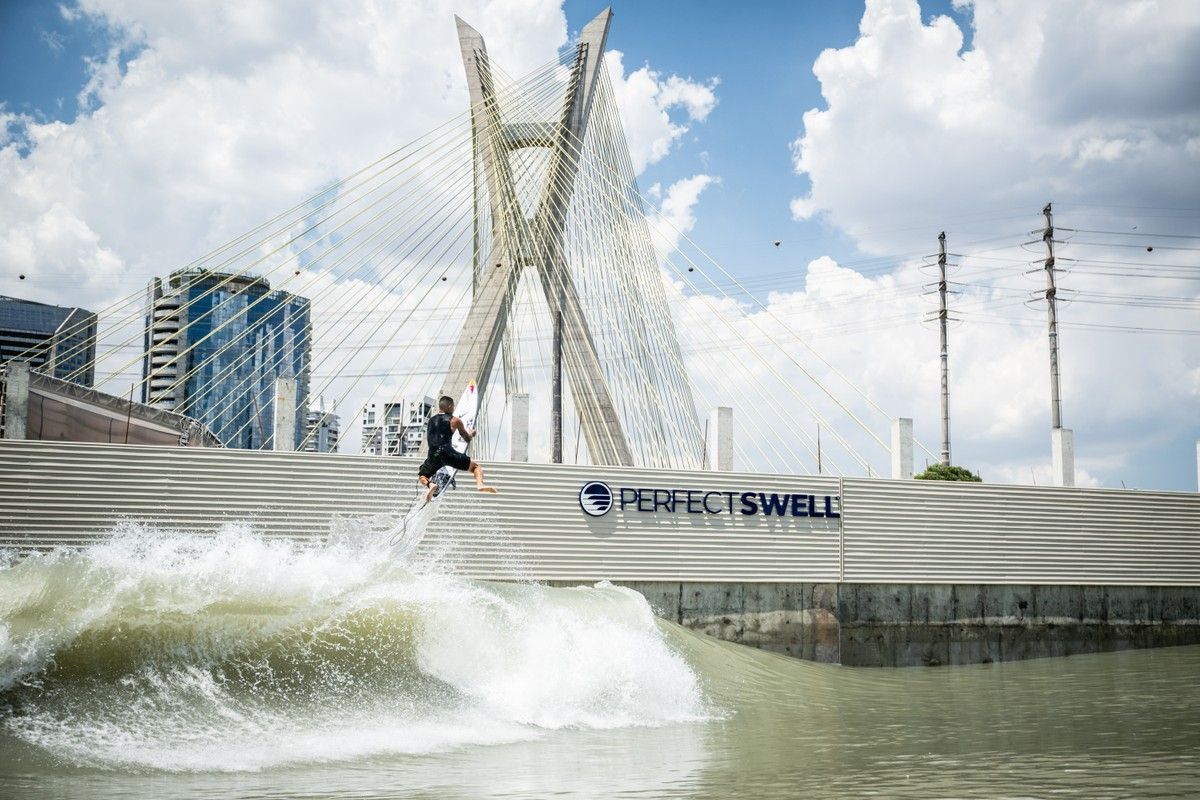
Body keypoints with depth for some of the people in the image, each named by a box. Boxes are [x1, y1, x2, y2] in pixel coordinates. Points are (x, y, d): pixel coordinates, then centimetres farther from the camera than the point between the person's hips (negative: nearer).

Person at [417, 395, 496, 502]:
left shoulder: (431, 421, 22)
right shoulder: (454, 420, 9)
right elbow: (468, 439, 17)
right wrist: (471, 434, 42)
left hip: (433, 456, 3)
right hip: (447, 453, -3)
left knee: (422, 475, 27)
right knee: (476, 467, 5)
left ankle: (430, 484, -8)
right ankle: (480, 484, -26)